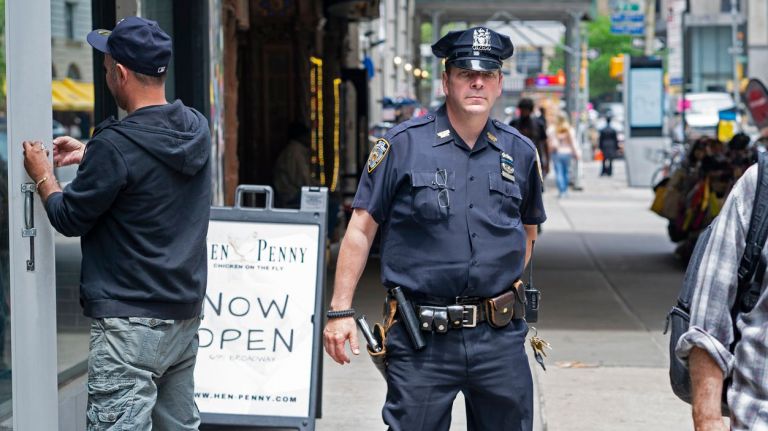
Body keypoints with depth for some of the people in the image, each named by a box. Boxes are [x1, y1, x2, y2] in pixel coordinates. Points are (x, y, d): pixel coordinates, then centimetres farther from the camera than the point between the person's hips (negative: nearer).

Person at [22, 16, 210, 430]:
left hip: (130, 322, -8)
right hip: (185, 315, 8)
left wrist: (42, 176, 11)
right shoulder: (196, 129, 4)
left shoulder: (116, 146, -19)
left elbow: (70, 219, -8)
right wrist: (89, 155, 27)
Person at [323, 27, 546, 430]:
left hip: (500, 338, 3)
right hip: (421, 340, -3)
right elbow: (360, 230, -2)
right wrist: (340, 310, -8)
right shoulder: (403, 144, -3)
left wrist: (509, 290, 13)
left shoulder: (520, 152, 8)